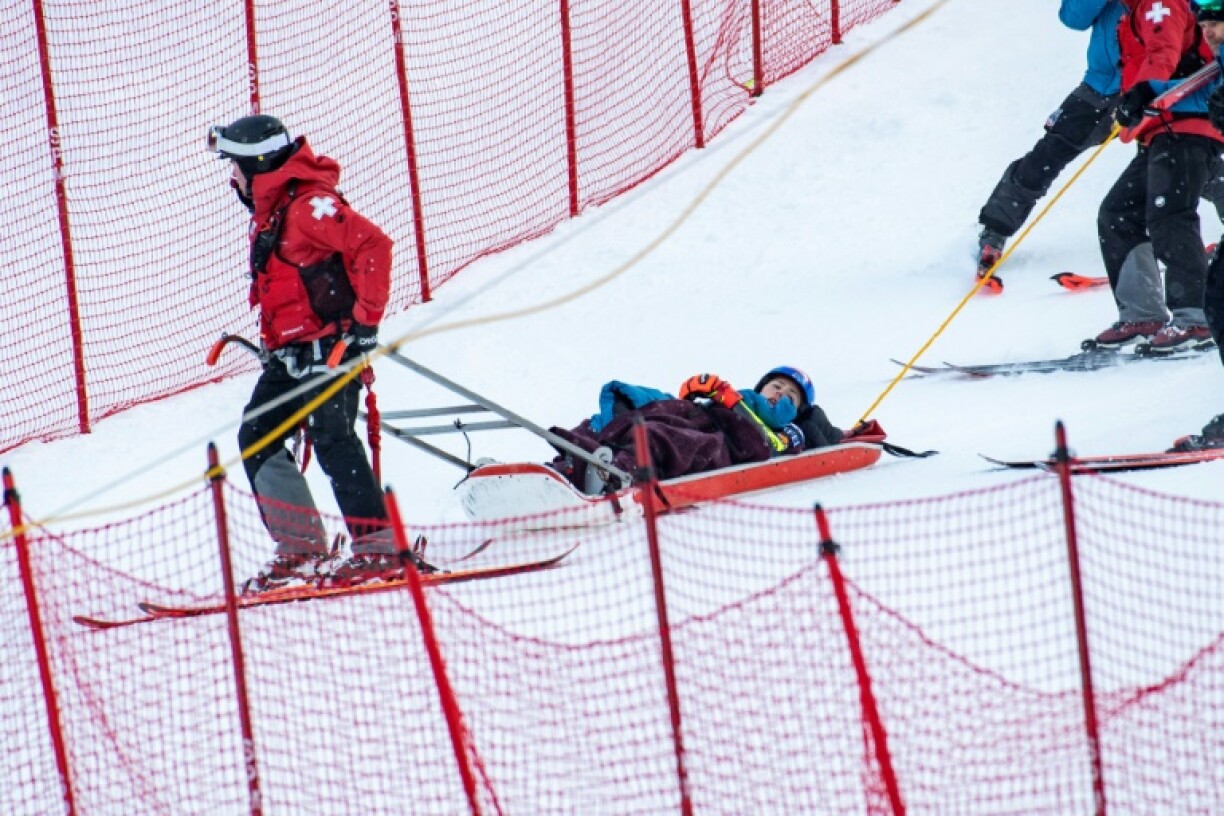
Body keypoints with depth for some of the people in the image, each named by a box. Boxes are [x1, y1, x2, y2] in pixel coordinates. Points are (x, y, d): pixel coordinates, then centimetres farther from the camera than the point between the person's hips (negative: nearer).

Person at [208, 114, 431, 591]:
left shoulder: (308, 206, -16)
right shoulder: (269, 214, 16)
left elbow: (372, 246, -24)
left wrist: (366, 320, -24)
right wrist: (272, 342, 23)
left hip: (331, 348, -10)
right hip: (291, 354, 11)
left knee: (332, 440, -16)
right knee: (257, 438, 6)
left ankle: (379, 548, -15)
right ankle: (301, 550, 8)